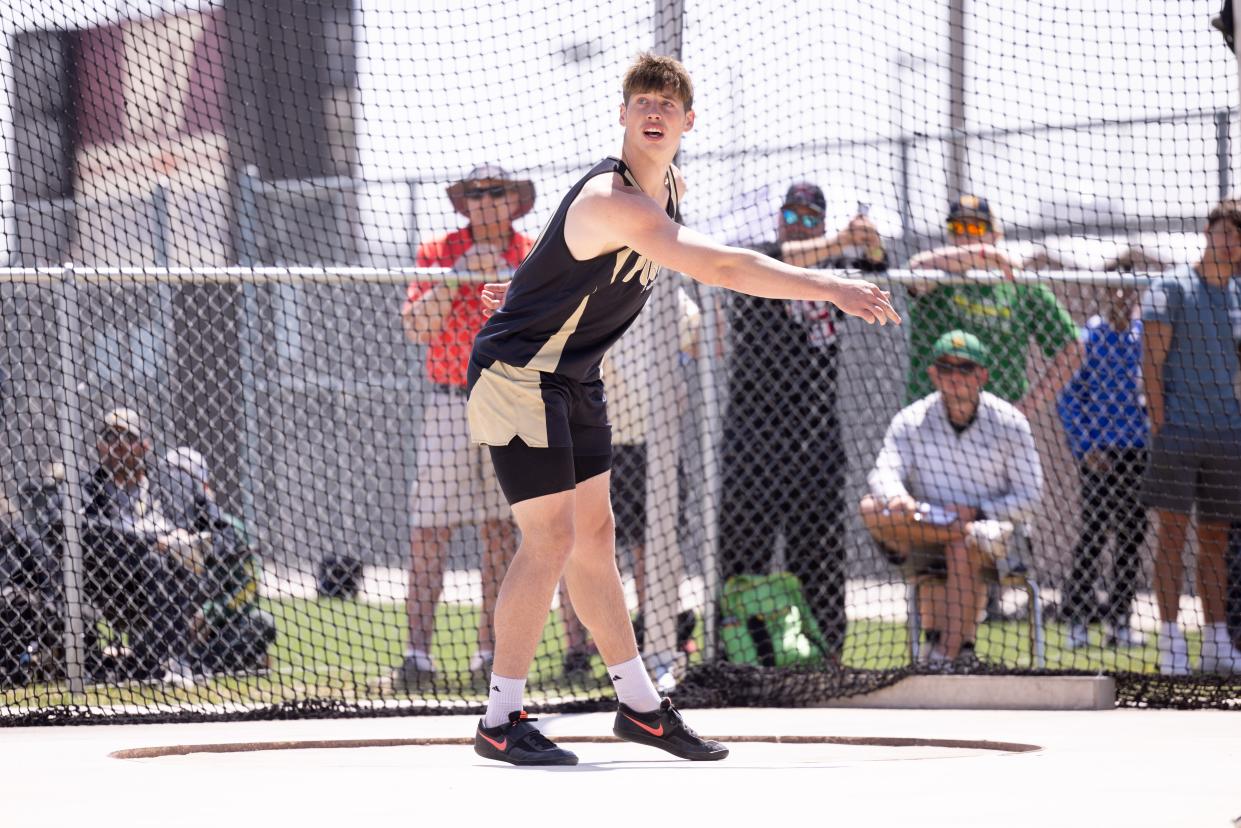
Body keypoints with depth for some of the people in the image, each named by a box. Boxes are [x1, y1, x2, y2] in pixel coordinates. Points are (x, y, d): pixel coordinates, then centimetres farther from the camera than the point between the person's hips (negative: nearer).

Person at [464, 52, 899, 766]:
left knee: (594, 537, 13)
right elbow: (722, 267, -37)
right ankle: (501, 721, -7)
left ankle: (641, 706, 18)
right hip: (517, 373, -9)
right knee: (552, 538, -13)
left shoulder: (671, 187, 4)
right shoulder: (611, 199, -29)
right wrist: (830, 289, -36)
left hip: (576, 379, 9)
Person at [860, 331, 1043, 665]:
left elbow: (1028, 498, -2)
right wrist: (900, 500, -38)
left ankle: (948, 652, -32)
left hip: (992, 528, -2)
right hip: (924, 533, 2)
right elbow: (884, 476, -14)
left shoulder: (1009, 422, -3)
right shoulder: (912, 421, 1)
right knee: (874, 509, -27)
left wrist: (975, 511, -17)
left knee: (963, 551, -38)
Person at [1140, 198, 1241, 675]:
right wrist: (1159, 423, -13)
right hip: (1179, 431, -5)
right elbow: (1152, 360, -6)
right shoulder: (1171, 289, -1)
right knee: (1173, 532, -7)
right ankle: (1171, 642, -7)